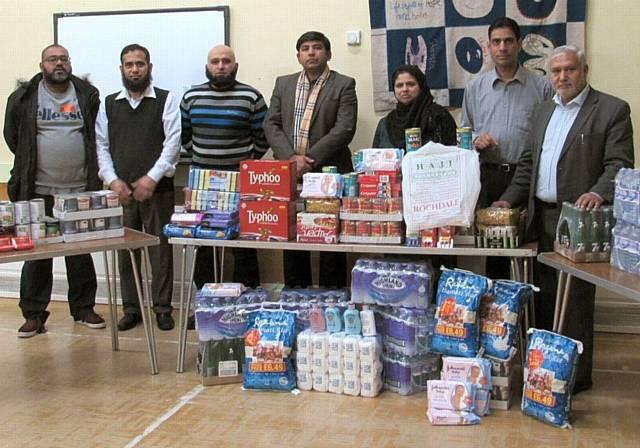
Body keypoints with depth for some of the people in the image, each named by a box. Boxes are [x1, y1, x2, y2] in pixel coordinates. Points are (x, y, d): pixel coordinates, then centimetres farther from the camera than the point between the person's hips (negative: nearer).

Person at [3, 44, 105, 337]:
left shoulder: (89, 96, 4)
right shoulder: (24, 97, 1)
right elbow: (12, 136, 10)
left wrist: (87, 164, 5)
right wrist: (32, 163, 10)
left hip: (79, 190, 1)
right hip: (38, 191, -1)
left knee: (81, 253, 10)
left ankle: (83, 309, 22)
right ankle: (33, 314, 14)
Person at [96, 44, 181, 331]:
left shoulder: (166, 100, 3)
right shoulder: (109, 104, 13)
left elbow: (173, 142, -6)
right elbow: (101, 145, 10)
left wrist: (152, 178, -14)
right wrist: (113, 180, -4)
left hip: (158, 190, -3)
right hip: (121, 191, 3)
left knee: (160, 249, 1)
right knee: (125, 250, 7)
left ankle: (162, 308, 12)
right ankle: (131, 309, 18)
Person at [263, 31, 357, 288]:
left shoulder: (343, 85, 1)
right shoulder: (283, 84, 14)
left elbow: (344, 129, -10)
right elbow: (271, 124, 6)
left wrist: (309, 159, -17)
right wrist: (292, 158, -10)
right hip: (289, 175, 4)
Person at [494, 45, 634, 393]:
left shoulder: (612, 110, -4)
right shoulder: (544, 111, 17)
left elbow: (619, 164, -11)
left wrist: (598, 192, -28)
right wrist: (509, 200, 10)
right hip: (541, 218, 7)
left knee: (576, 301, 0)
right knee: (543, 297, 13)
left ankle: (576, 375, 12)